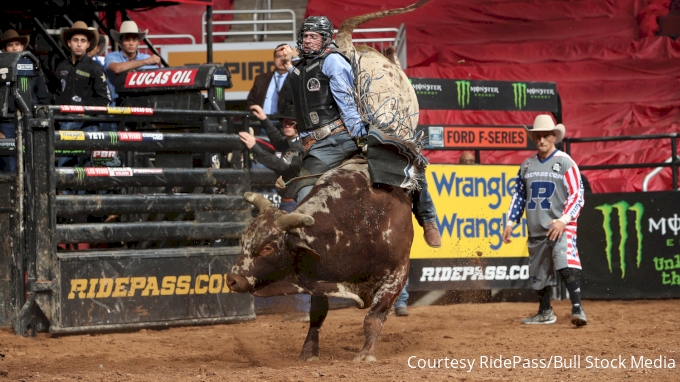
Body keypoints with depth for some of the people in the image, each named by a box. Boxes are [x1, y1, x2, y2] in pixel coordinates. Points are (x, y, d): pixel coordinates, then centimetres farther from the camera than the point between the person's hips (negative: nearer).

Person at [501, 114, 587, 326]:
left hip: (561, 227, -6)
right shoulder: (527, 165, 12)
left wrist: (563, 220, -20)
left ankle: (577, 309, -27)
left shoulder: (565, 162, -4)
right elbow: (519, 195, 19)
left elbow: (577, 195, -8)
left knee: (567, 265, -24)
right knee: (539, 273, 12)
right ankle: (545, 313, 26)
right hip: (536, 229, 6)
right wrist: (510, 222, 12)